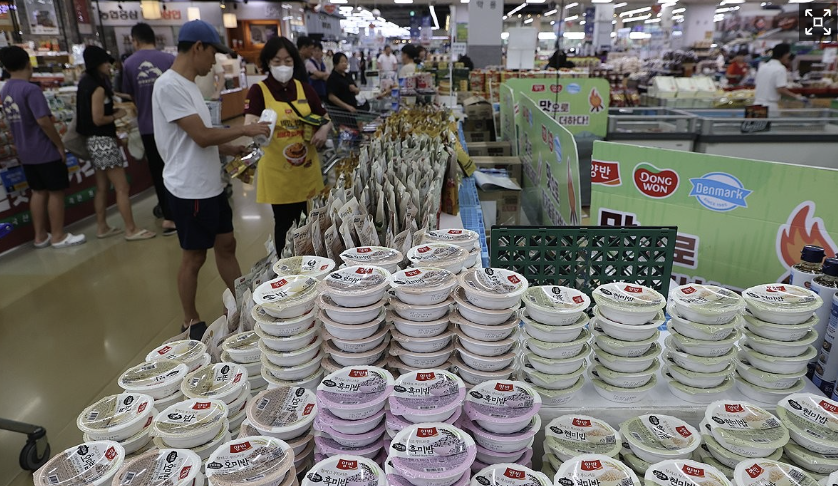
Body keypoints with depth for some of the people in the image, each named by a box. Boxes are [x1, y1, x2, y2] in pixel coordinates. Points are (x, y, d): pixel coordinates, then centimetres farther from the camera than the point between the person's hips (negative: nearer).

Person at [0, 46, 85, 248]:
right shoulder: (31, 90, -18)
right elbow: (43, 121, -23)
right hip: (45, 151, -8)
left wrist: (22, 143, 22)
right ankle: (58, 236, 8)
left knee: (39, 192, 15)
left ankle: (40, 236, 20)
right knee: (56, 192, 2)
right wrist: (60, 145, -14)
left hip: (25, 152, 8)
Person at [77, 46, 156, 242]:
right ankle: (131, 230, -2)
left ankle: (102, 227, 21)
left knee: (102, 187, 15)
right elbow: (98, 119, -20)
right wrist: (117, 115, -5)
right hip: (103, 141, -10)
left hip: (95, 141, 10)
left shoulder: (87, 82, 12)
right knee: (122, 188, -6)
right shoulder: (98, 88, -16)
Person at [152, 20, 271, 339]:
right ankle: (191, 322, 22)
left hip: (210, 186, 9)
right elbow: (201, 136, -21)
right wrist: (244, 129, -12)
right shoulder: (170, 86, -18)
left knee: (226, 245, 15)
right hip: (190, 190, -9)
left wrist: (229, 149, 8)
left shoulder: (187, 84, 13)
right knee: (194, 257, 4)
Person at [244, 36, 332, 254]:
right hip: (277, 170, -3)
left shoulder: (304, 88, 6)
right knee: (284, 222, 6)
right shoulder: (259, 90, -6)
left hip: (306, 167, 4)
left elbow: (325, 119, 12)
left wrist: (324, 129, -11)